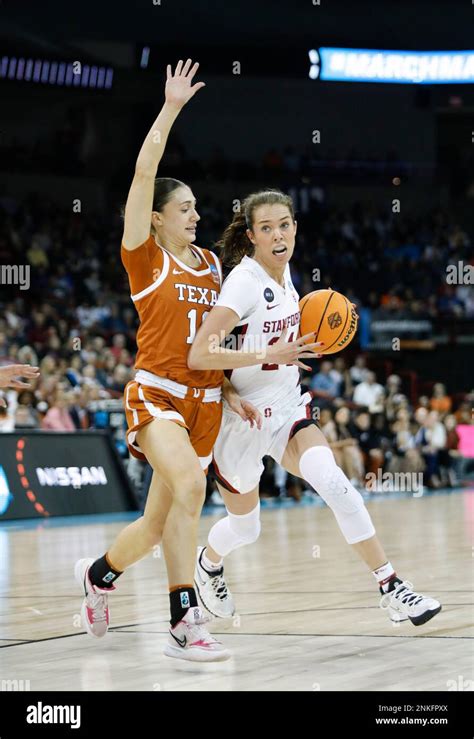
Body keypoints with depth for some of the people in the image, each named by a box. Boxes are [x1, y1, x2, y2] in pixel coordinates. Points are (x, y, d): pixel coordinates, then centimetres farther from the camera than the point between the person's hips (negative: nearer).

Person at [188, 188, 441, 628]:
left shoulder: (282, 269, 1)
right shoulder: (244, 282, -21)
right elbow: (198, 355, -31)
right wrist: (270, 354, -33)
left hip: (287, 409, 5)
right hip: (244, 417, -5)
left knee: (335, 485, -21)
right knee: (245, 528, 13)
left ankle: (391, 590, -19)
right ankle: (207, 563, 48)